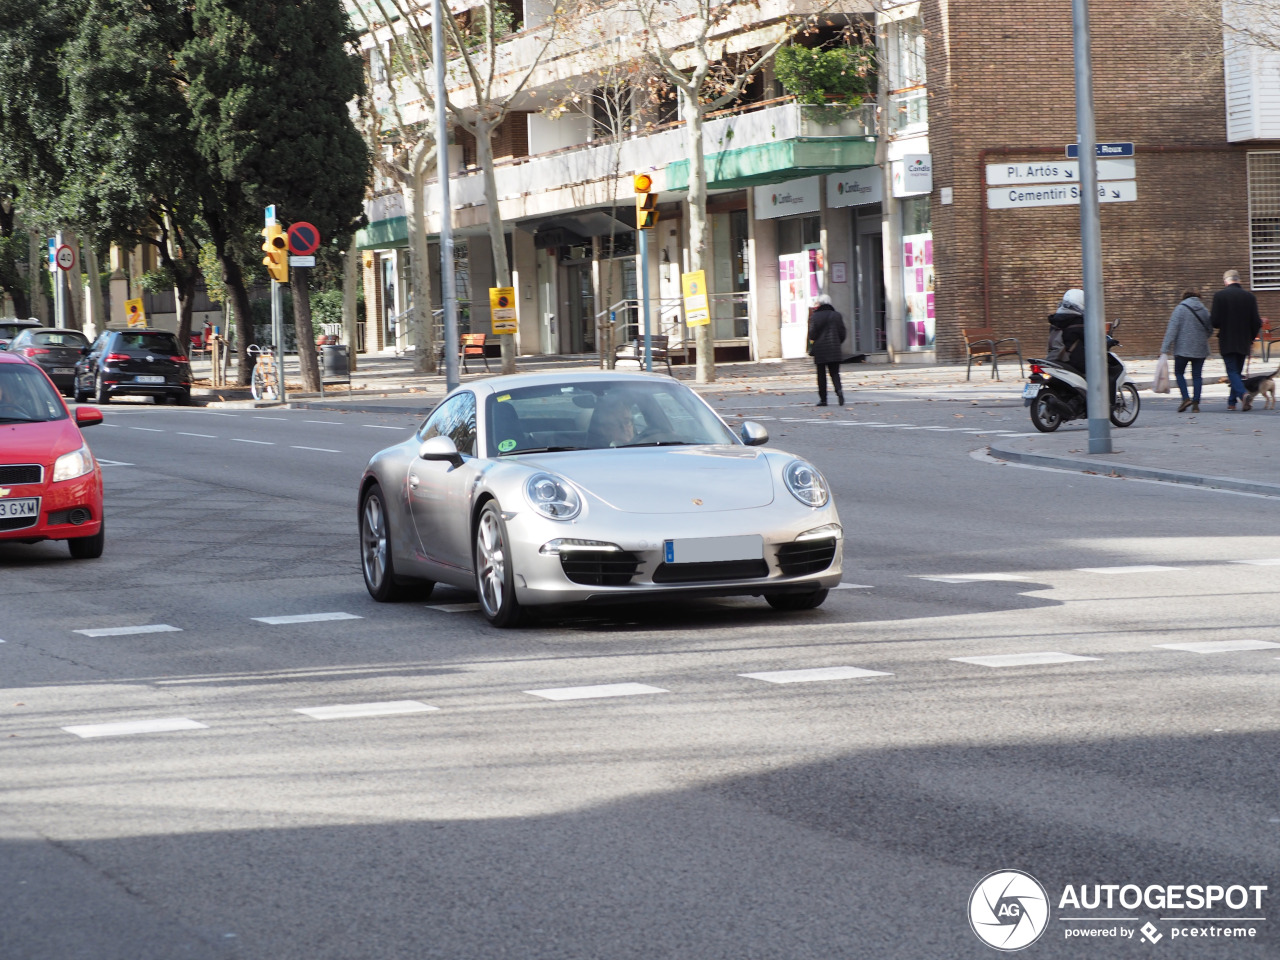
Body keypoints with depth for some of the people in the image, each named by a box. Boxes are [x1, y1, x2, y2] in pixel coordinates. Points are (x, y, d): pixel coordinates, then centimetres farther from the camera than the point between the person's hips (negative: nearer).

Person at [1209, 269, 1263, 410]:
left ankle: (1243, 394, -26)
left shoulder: (1220, 295, -9)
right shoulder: (1250, 296, 2)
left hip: (1227, 342, -4)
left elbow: (1214, 321, -12)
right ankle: (1232, 401, 20)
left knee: (1232, 371, -3)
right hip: (1244, 343, 4)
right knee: (1238, 371, 16)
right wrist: (1251, 338, 17)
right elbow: (1256, 322, 1)